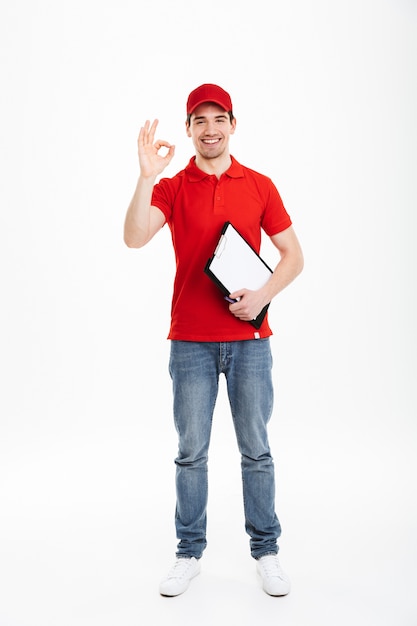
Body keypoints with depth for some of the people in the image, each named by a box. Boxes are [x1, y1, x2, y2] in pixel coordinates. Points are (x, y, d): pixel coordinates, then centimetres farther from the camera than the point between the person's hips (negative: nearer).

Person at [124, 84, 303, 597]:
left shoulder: (260, 187, 6)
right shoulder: (171, 188, 4)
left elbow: (293, 255, 6)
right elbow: (133, 238, -13)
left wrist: (262, 295, -10)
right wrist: (146, 175, -23)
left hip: (249, 338, 0)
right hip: (191, 342, 0)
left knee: (256, 449, 8)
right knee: (191, 452, 7)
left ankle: (266, 552, 23)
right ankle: (189, 553, 23)